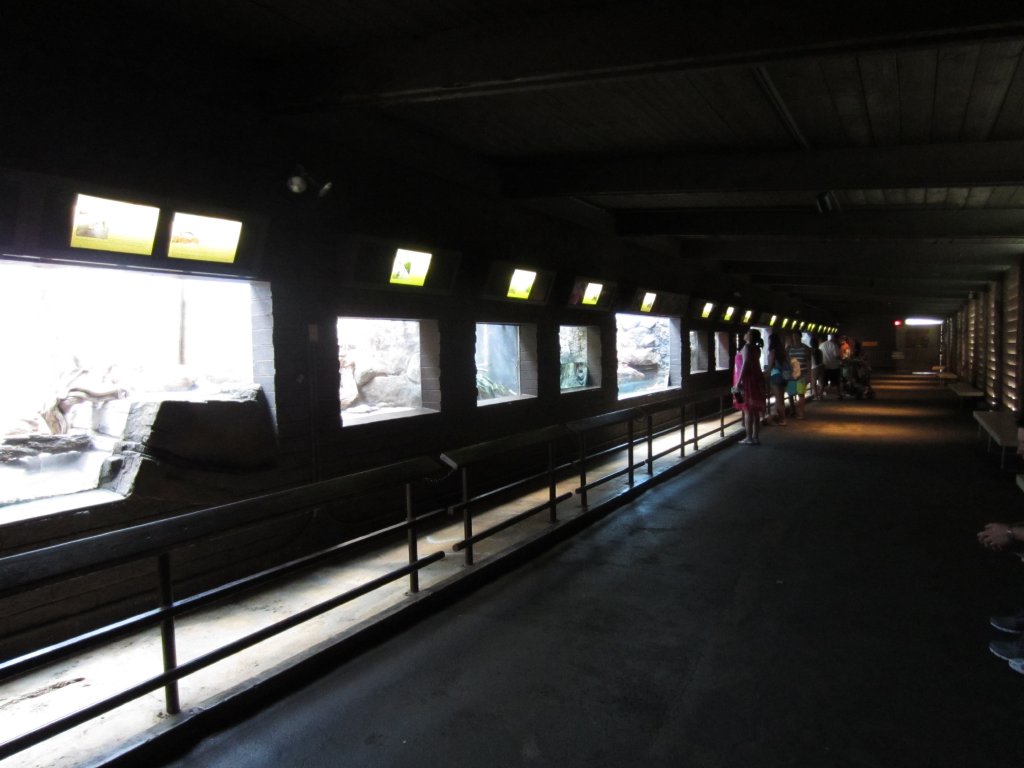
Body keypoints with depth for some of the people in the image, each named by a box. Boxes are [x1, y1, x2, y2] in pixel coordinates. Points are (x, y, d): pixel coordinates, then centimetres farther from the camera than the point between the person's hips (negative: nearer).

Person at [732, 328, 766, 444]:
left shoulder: (746, 347, -11)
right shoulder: (756, 349, 16)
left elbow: (745, 364, -19)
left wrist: (738, 382, -22)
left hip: (748, 380, -9)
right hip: (756, 380, 9)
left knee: (748, 410, -5)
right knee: (755, 411, 9)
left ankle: (749, 438, -4)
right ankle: (756, 437, 12)